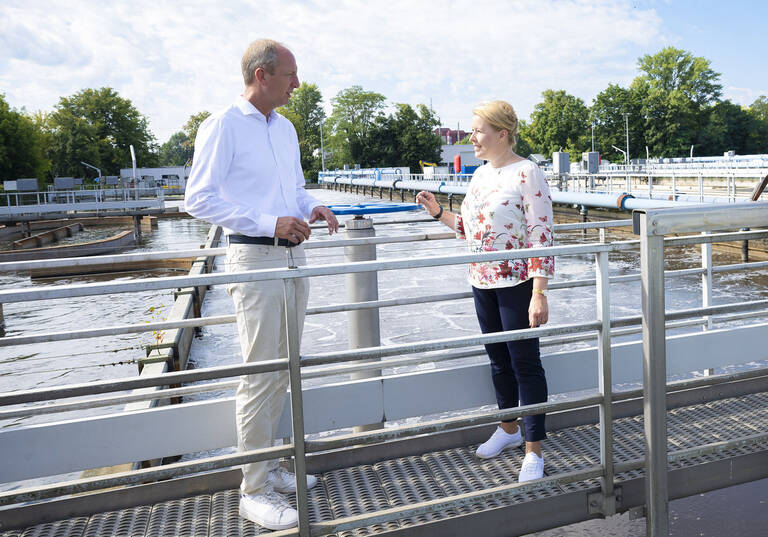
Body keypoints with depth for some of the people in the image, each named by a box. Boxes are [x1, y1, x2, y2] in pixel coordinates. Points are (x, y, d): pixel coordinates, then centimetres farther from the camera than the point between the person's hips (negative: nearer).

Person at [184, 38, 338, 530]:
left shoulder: (286, 127, 15)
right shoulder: (222, 126, -8)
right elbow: (199, 199, -14)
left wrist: (313, 207, 3)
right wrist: (269, 223, -21)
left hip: (294, 255, 8)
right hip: (255, 257, -8)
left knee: (283, 370, 13)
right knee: (260, 374, -4)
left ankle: (269, 466, 28)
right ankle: (254, 491, 8)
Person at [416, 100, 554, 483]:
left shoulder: (527, 173, -13)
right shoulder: (480, 175, 10)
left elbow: (541, 235, -17)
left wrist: (539, 294, -22)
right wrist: (439, 213, 7)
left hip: (517, 282, -7)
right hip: (482, 282, 8)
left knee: (525, 361, 0)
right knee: (498, 357, 17)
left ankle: (533, 451, 13)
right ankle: (508, 429, 36)